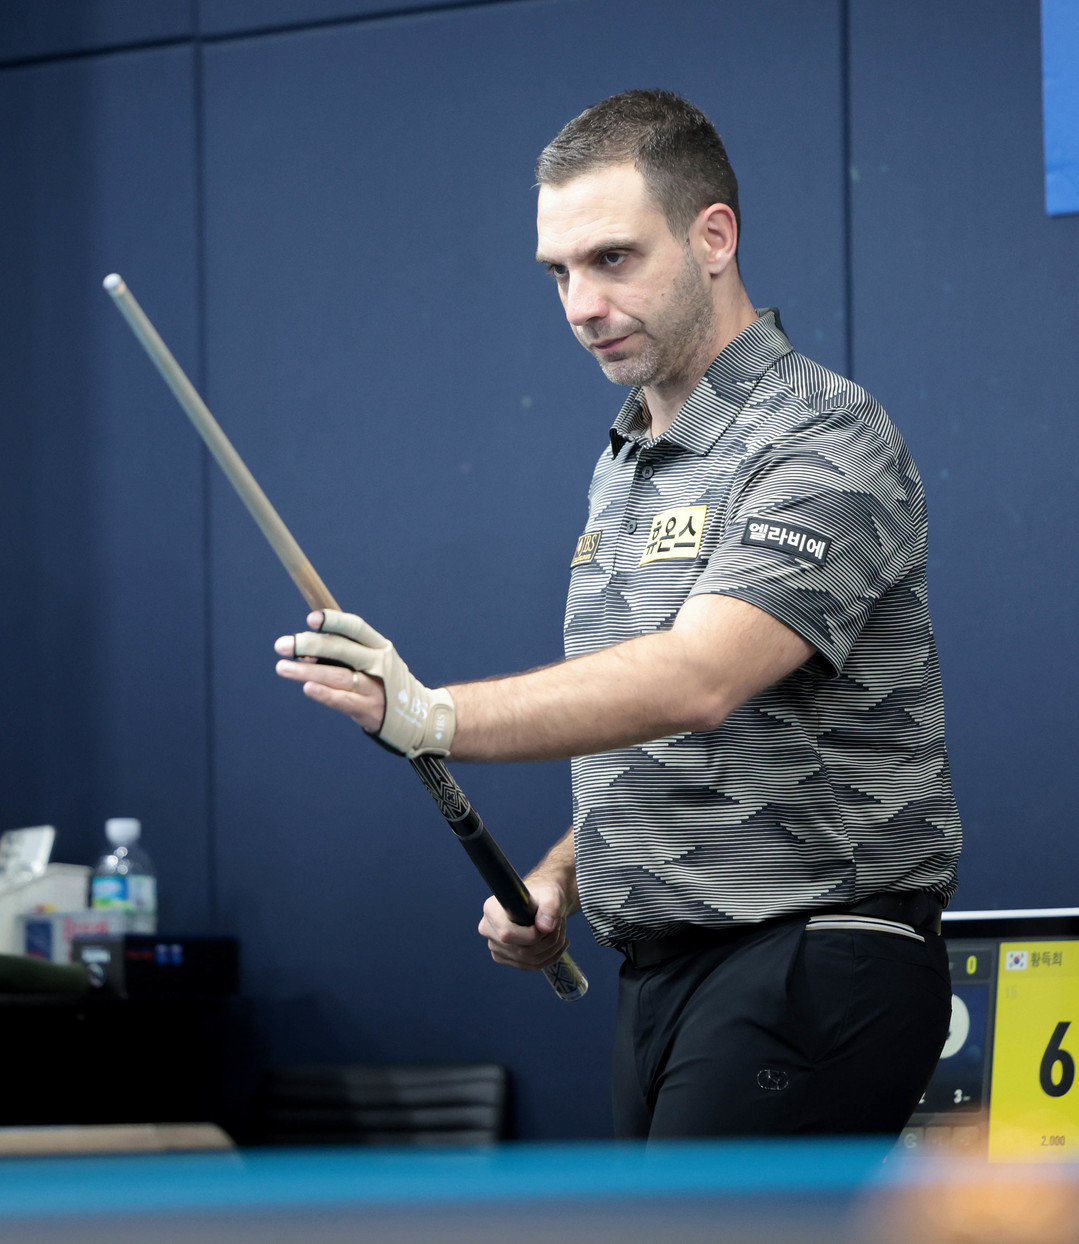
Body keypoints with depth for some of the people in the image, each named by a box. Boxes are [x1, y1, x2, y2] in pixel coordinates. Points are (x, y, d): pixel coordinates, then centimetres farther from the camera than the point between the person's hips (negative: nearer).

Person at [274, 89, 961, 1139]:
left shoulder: (821, 443, -13)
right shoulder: (623, 465, 18)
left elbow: (695, 681, -28)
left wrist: (437, 718, -37)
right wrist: (562, 876, 7)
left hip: (808, 968, -9)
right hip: (662, 977, 9)